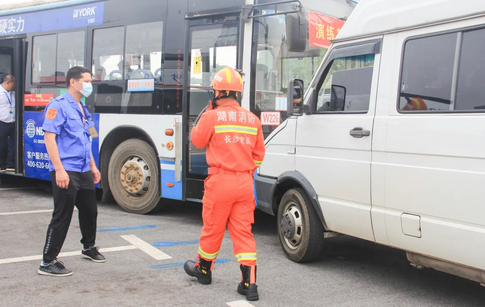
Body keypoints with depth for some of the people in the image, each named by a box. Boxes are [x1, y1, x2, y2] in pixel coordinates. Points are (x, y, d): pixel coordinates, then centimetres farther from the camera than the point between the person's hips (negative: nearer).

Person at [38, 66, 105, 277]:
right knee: (62, 216, -5)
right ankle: (48, 262, 4)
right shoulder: (59, 105, -11)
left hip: (84, 171, 9)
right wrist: (59, 169, -24)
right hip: (65, 172, -9)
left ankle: (89, 247, 40)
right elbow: (49, 138, -18)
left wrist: (92, 166, 22)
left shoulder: (82, 108, 16)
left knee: (90, 210, 19)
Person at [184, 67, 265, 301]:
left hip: (220, 181, -4)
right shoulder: (252, 119, 6)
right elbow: (258, 154, 13)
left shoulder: (211, 117, -8)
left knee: (212, 229, 13)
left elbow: (197, 140, 9)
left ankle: (203, 269, 35)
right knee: (243, 232, 7)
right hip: (245, 183, 4)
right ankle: (249, 283, 1)